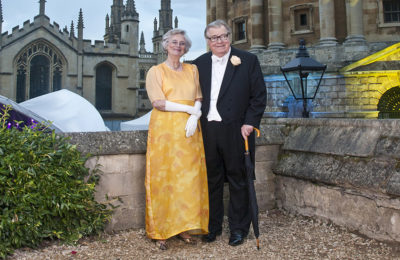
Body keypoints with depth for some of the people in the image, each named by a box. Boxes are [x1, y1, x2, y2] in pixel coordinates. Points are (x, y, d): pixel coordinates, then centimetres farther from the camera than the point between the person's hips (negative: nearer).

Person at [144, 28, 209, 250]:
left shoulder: (192, 70, 16)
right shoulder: (156, 71, 4)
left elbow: (199, 99, 10)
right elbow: (158, 102, -8)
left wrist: (195, 117, -10)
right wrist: (188, 108, -10)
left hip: (189, 130, 4)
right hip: (164, 130, -3)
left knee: (189, 178, 2)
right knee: (163, 178, -2)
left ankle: (184, 227, 12)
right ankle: (161, 232, 6)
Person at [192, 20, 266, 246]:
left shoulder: (248, 60, 1)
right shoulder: (200, 63, 11)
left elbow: (259, 95, -1)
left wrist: (249, 123, -9)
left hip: (236, 131, -3)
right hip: (207, 131, 3)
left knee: (238, 181, 7)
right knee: (211, 180, 11)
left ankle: (239, 228, 22)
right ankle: (213, 226, 26)